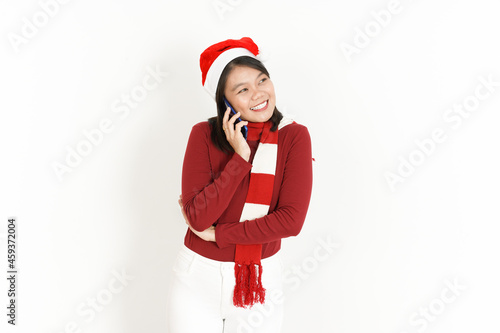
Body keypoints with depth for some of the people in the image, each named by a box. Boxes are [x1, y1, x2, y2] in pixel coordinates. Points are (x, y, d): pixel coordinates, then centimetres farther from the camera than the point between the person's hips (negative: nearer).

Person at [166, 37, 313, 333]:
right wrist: (240, 158, -24)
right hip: (198, 278, 0)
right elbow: (198, 217, -18)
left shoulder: (294, 136, -11)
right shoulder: (205, 134, -10)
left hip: (261, 280, 0)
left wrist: (215, 233, -15)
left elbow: (291, 220, -18)